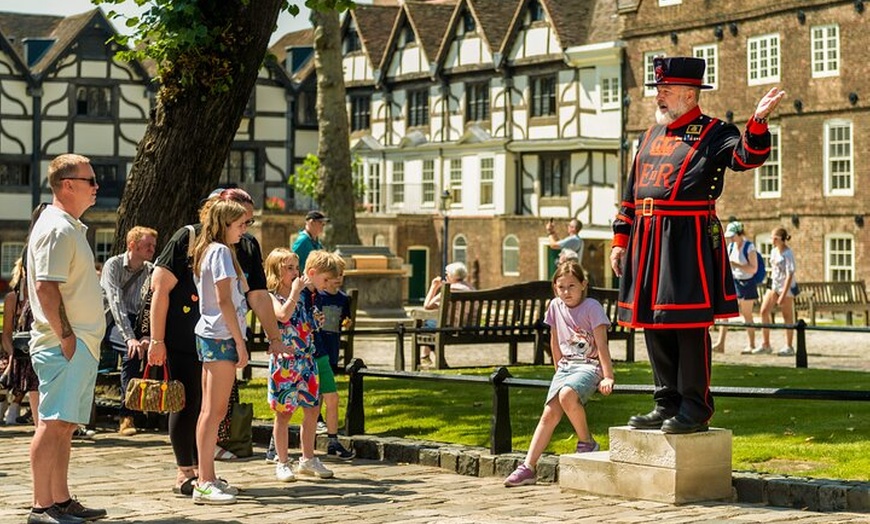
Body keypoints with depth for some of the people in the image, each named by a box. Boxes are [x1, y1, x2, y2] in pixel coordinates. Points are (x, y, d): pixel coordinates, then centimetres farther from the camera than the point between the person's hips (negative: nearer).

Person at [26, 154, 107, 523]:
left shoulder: (71, 227, 20)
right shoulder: (56, 229, -13)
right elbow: (46, 288, -20)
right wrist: (66, 336, -20)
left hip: (80, 344, 10)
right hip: (64, 345, -10)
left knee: (65, 425, 12)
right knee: (53, 423, -9)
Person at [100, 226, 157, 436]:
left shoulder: (151, 271, 5)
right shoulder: (113, 265, -8)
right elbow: (116, 302, -21)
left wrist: (148, 336, -27)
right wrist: (130, 338, -33)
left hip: (135, 322, 4)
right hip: (110, 322, -4)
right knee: (132, 351, -34)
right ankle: (126, 415, -30)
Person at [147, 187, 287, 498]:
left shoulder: (247, 248, 6)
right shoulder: (187, 239, -10)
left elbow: (259, 297, 7)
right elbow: (160, 288, -10)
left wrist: (274, 338, 0)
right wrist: (157, 340, -11)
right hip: (183, 342, -5)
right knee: (187, 404, -1)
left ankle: (201, 470, 19)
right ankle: (184, 474, 10)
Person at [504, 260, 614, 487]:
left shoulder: (592, 307, -8)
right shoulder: (556, 306, 8)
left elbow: (602, 345, -13)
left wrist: (608, 377, -18)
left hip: (589, 366, -6)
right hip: (566, 366, 6)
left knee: (567, 395, -35)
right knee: (549, 414, -9)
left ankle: (587, 442, -13)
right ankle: (528, 467, -14)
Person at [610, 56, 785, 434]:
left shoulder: (713, 134, -1)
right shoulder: (651, 136, 18)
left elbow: (748, 157, -18)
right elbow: (632, 193, 20)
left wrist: (758, 121, -34)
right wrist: (621, 238, 16)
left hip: (688, 242, -7)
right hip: (647, 242, 7)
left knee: (690, 324, -5)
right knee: (653, 323, 9)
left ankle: (695, 408, 3)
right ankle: (667, 404, 19)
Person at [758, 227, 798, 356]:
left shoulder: (788, 253, -15)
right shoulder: (774, 251, 9)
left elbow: (790, 275, -19)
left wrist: (783, 295, -22)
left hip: (786, 287, -8)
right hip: (774, 285, 8)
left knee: (787, 316, 1)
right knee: (764, 311, -1)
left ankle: (789, 347, 9)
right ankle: (765, 344, 5)